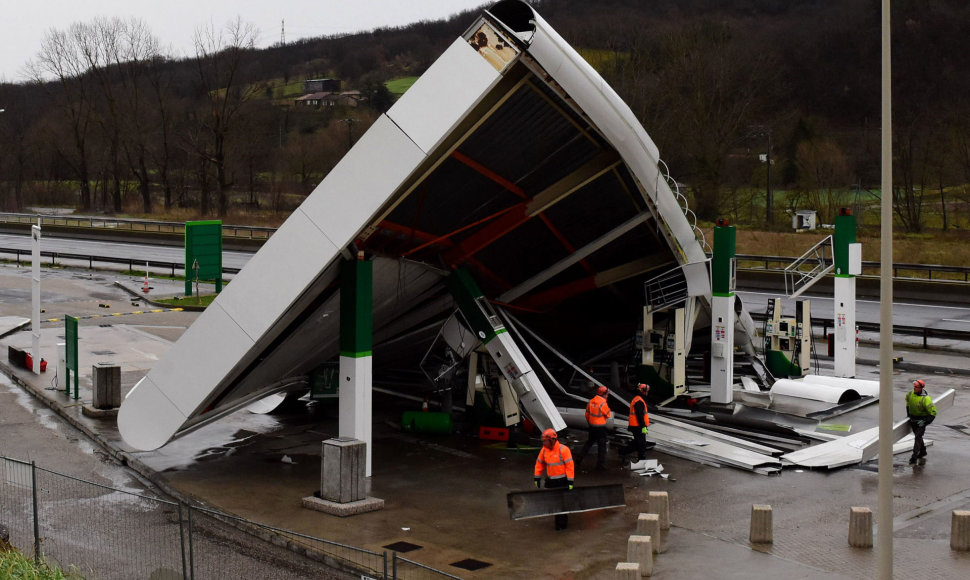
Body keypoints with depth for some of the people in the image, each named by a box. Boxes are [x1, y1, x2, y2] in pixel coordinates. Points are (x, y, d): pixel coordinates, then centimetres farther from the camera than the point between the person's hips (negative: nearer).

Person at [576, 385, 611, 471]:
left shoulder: (591, 401, 1)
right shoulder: (603, 403, -19)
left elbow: (587, 414, 10)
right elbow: (608, 415, -8)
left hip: (592, 425, 7)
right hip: (600, 427, -7)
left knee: (590, 441, 23)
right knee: (602, 445, 5)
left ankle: (579, 459, 24)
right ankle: (600, 465, 10)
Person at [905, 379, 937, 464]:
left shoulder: (925, 399, -24)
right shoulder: (910, 394, -5)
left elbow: (933, 412, -21)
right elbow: (907, 400, 21)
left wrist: (925, 422, -22)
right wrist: (908, 413, 21)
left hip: (921, 421, -7)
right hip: (913, 420, 7)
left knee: (918, 437, -10)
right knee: (917, 436, 19)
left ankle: (914, 456, -9)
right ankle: (923, 451, 37)